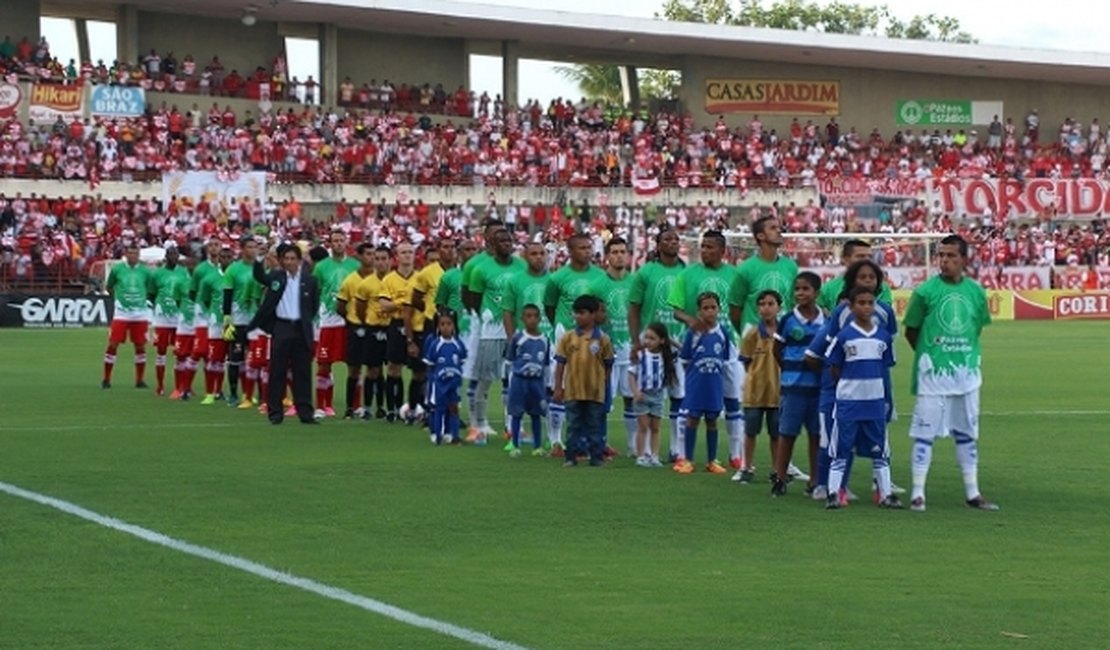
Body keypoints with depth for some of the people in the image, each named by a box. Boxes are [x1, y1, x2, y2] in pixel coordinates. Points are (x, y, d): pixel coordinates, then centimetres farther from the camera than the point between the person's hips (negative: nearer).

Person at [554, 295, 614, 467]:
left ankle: (596, 457, 13)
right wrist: (558, 387, 1)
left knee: (594, 426, 7)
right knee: (573, 426, 6)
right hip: (572, 390, 1)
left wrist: (605, 385, 6)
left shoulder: (602, 339, -2)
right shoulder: (567, 338, 1)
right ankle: (572, 457, 12)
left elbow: (608, 365, 5)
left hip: (595, 391, -1)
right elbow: (560, 363, 3)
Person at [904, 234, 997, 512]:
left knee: (967, 433, 11)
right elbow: (911, 331, 1)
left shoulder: (976, 291, 4)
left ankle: (972, 493, 19)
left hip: (967, 372, 4)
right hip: (933, 374, -4)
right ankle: (917, 493, 1)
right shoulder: (926, 291, -7)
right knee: (925, 433, -2)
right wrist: (929, 355, 6)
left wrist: (967, 355, 11)